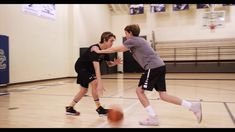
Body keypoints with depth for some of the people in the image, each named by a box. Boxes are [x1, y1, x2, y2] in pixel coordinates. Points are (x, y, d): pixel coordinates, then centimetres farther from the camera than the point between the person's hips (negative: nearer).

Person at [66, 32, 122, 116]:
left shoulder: (105, 50, -6)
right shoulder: (95, 49, -31)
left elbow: (109, 64, 5)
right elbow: (97, 67, -43)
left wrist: (115, 63, -19)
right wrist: (100, 84, -51)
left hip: (88, 68, 10)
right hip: (81, 67, -9)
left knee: (84, 90, 14)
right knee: (95, 83, -23)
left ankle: (69, 108, 26)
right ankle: (99, 109, -12)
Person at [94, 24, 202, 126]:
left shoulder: (132, 40, -1)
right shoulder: (138, 40, 26)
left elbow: (115, 49, 3)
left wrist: (100, 51, 14)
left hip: (153, 67, -9)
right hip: (159, 66, 9)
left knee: (140, 91, 1)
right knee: (163, 95, 7)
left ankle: (153, 118, 0)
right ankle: (193, 106, 4)